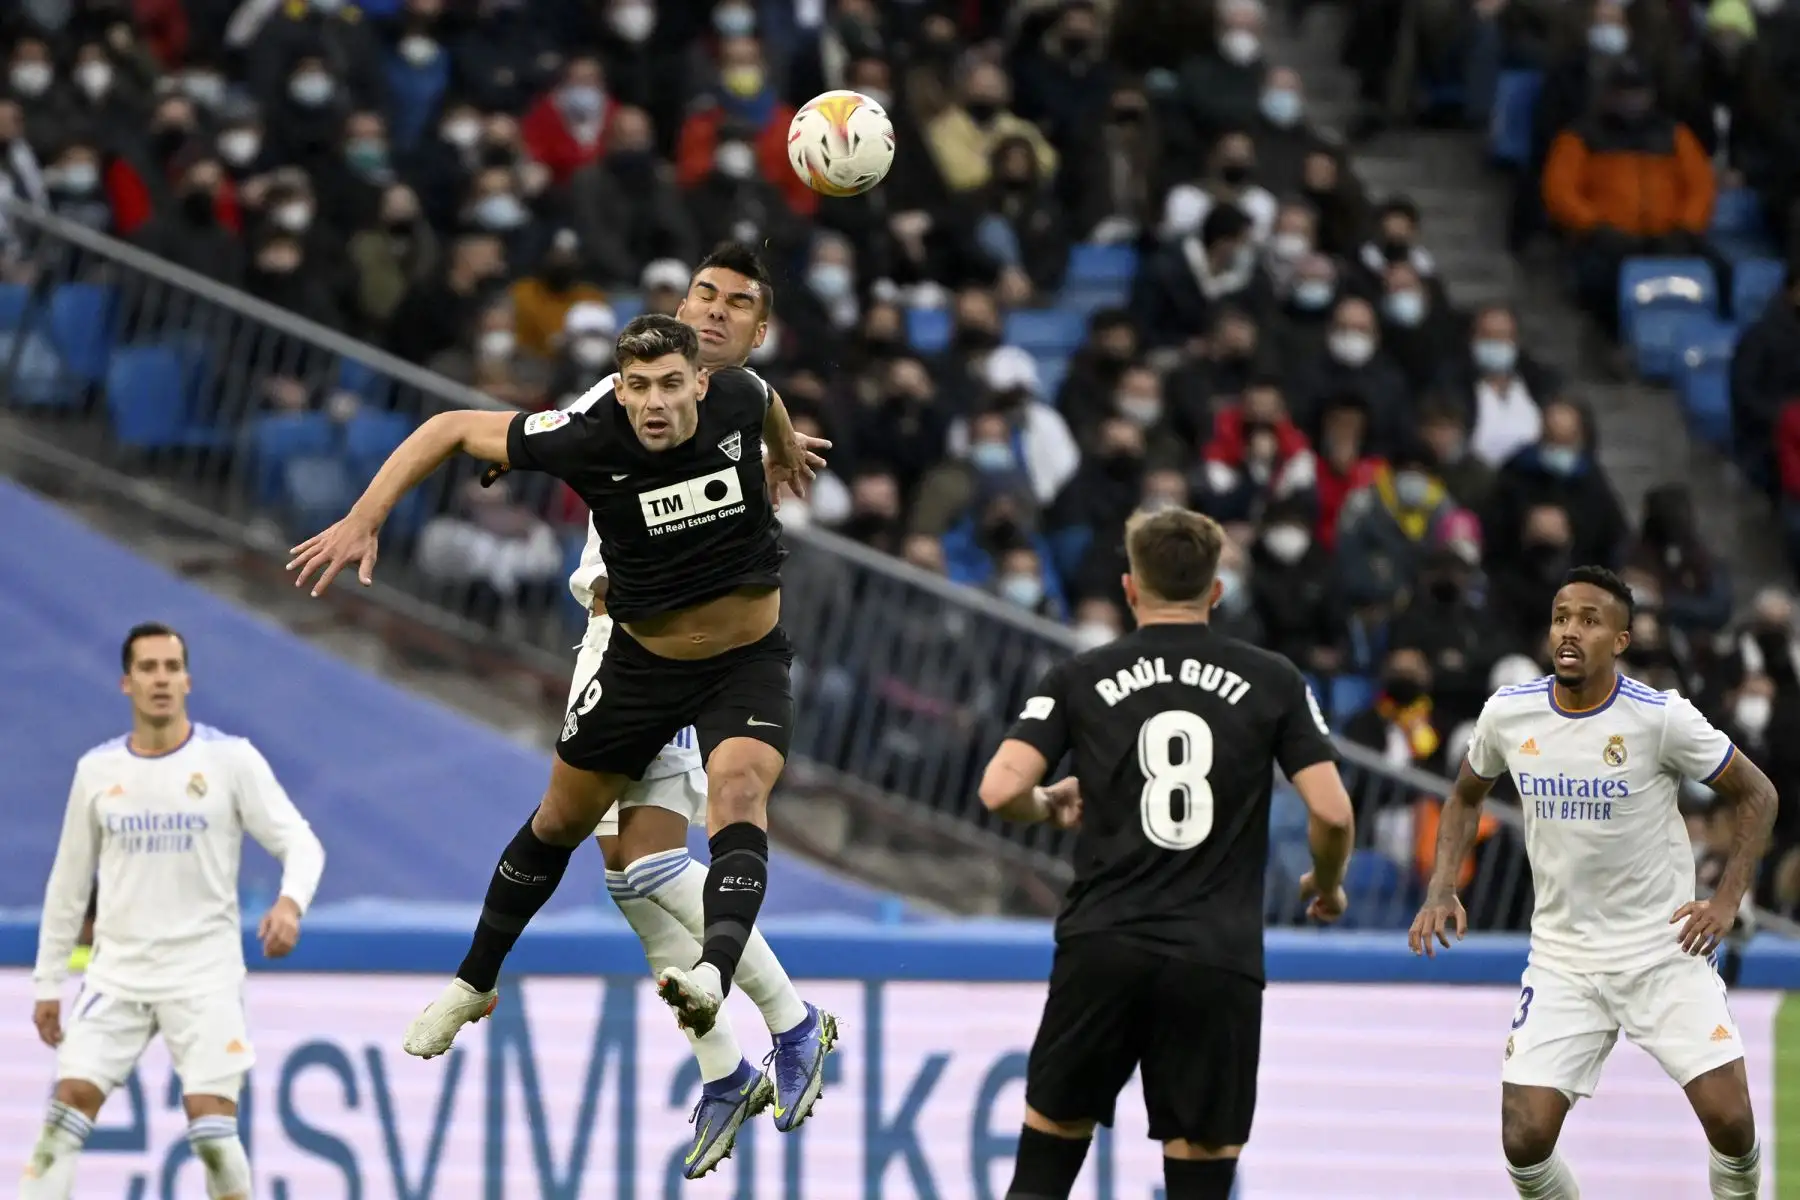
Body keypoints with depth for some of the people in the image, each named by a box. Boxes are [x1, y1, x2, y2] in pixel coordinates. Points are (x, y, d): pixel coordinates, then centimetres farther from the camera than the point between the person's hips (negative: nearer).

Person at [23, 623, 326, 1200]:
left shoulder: (231, 759, -4)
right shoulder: (96, 770, 6)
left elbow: (300, 842, -5)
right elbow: (68, 883, 14)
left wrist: (291, 902, -27)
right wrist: (48, 983, 14)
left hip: (204, 975, -3)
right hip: (117, 974, 3)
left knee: (212, 1126, -11)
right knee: (67, 1108, -8)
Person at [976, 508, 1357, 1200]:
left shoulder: (1080, 680, 6)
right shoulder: (1272, 682, 6)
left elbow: (1000, 791, -5)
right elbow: (1332, 813, 0)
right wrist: (1327, 885, 21)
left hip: (1103, 946, 1)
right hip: (1217, 961, 0)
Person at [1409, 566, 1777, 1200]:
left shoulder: (1661, 717, -13)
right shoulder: (1507, 713, -4)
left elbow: (1757, 795, -1)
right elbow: (1466, 796, 17)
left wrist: (1726, 901, -8)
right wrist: (1442, 888, 4)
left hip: (1665, 951, -2)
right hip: (1562, 961, 2)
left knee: (1730, 1120, -11)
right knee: (1524, 1141, -9)